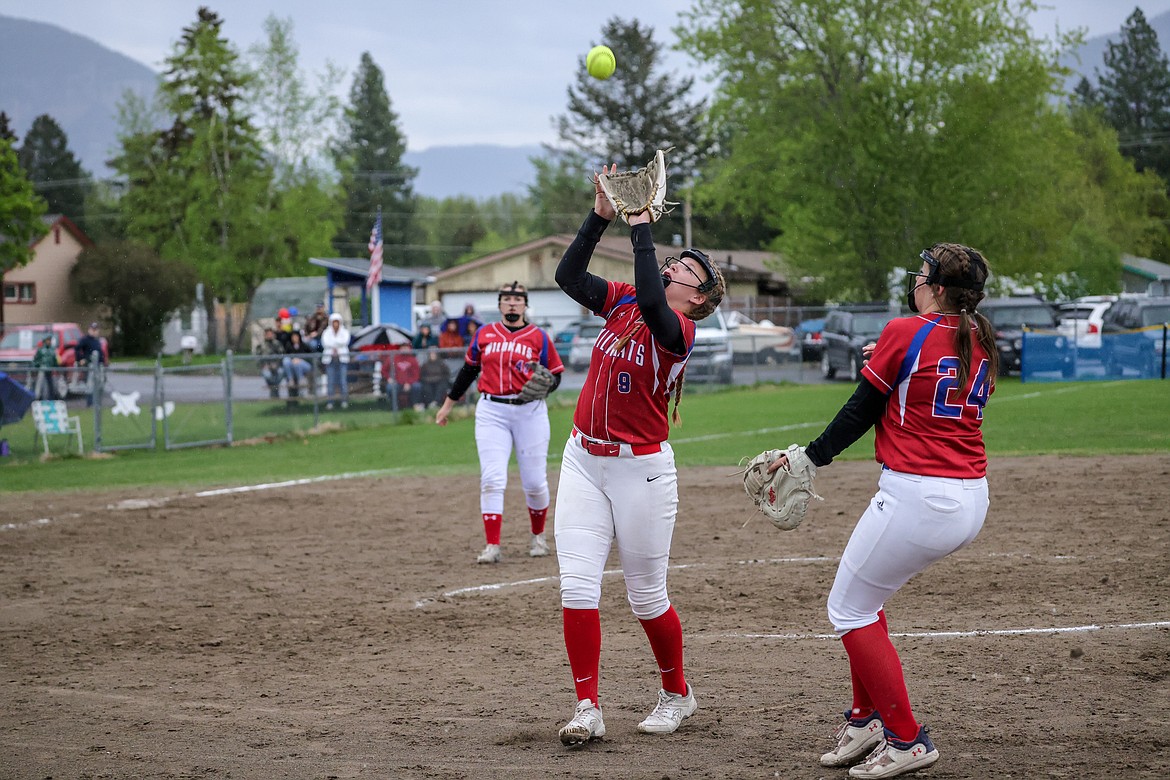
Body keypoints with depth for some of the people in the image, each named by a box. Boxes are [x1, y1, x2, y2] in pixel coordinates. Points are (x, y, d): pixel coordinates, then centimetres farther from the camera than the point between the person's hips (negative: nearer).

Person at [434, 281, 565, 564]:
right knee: (492, 479, -9)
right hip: (491, 411, 1)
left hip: (530, 411, -1)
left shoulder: (539, 337, 4)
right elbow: (469, 370, 21)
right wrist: (447, 405, 24)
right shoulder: (484, 334, 10)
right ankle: (492, 546, -8)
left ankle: (537, 536, 27)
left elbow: (555, 377, 5)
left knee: (535, 481, 3)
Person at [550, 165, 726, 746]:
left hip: (641, 469, -5)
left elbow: (650, 303, -33)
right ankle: (588, 709, 1)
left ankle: (676, 694, 29)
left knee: (646, 596, 6)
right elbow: (568, 274, -1)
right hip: (584, 460, 5)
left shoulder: (679, 329, -13)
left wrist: (641, 226, -26)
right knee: (576, 586, -4)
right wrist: (602, 215, -9)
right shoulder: (619, 303, 6)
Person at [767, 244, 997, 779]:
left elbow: (861, 412, -5)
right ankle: (866, 719, 23)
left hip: (915, 497, -8)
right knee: (865, 598, 23)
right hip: (972, 499, 8)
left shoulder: (905, 333, -10)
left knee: (848, 610, 6)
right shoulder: (981, 342, 10)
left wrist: (809, 456, 5)